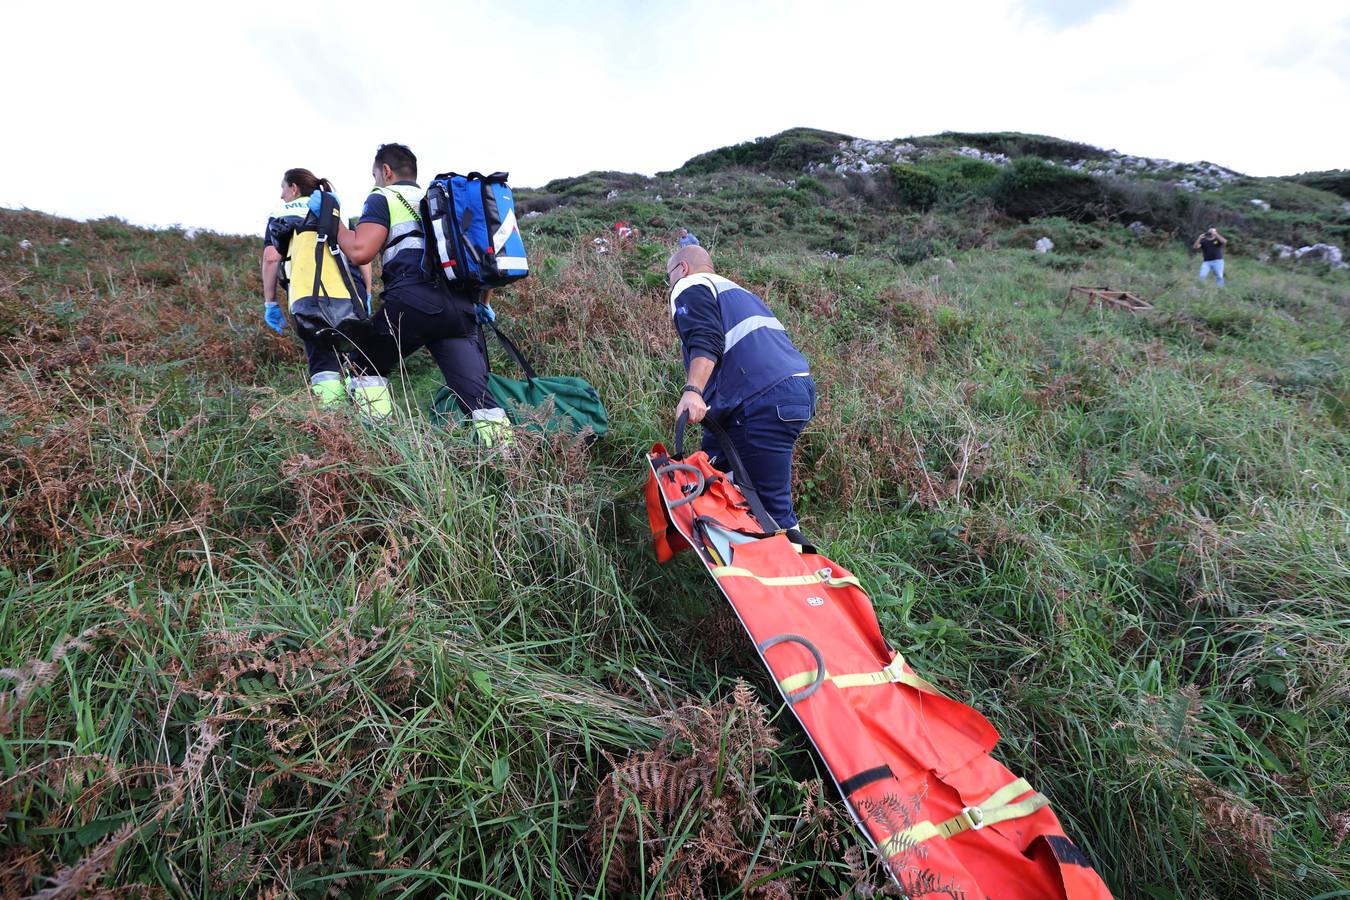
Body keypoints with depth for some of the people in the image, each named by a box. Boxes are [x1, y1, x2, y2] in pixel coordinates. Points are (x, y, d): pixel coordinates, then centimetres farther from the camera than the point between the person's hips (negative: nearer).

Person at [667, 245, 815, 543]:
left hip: (765, 402, -10)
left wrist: (692, 391, -25)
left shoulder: (688, 287, 7)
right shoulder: (735, 290, 34)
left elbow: (705, 343, -13)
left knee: (771, 504, -6)